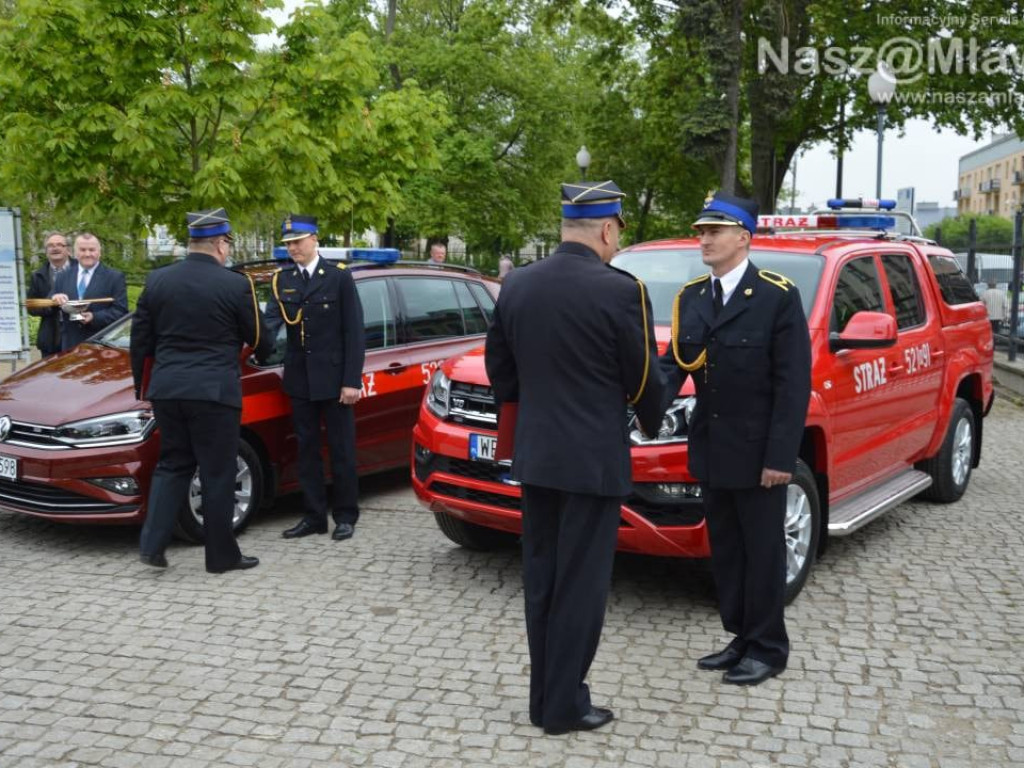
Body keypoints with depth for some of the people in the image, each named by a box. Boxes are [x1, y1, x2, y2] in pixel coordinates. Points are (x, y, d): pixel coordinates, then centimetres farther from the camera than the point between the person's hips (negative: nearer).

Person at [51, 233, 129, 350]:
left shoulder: (115, 277, 1)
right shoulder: (63, 276, 16)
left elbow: (121, 311, -6)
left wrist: (94, 317, -20)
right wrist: (54, 300, -8)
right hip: (70, 345, 4)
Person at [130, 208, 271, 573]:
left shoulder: (157, 280, 5)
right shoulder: (236, 284, -8)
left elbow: (140, 340, 9)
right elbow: (258, 339, 2)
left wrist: (142, 385, 21)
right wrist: (263, 349, 26)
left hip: (166, 389, 5)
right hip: (214, 392, -4)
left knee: (171, 465, 18)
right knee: (218, 474, 6)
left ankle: (152, 543, 9)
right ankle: (222, 555, 15)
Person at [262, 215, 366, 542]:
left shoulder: (339, 276, -4)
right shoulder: (282, 280, 6)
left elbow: (353, 331, -7)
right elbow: (272, 318, -9)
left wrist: (352, 380, -12)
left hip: (333, 379, -4)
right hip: (300, 379, 4)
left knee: (341, 450, 5)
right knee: (307, 450, 11)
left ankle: (345, 516, 17)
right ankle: (314, 516, 21)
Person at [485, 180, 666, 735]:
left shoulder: (515, 285, 3)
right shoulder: (620, 290, -14)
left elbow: (499, 370, 9)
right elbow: (644, 378, -6)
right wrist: (652, 423, 14)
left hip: (533, 455, 6)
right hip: (592, 458, -6)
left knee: (541, 579, 15)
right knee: (580, 584, 5)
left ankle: (542, 697, 25)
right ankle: (564, 705, 15)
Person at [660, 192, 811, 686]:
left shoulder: (778, 297, -11)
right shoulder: (690, 296, 7)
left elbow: (793, 382, -14)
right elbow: (675, 360, 2)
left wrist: (781, 456, -18)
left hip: (757, 453, -6)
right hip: (711, 450, 6)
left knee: (762, 550, 6)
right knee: (725, 550, 15)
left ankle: (768, 648, 21)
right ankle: (741, 638, 30)